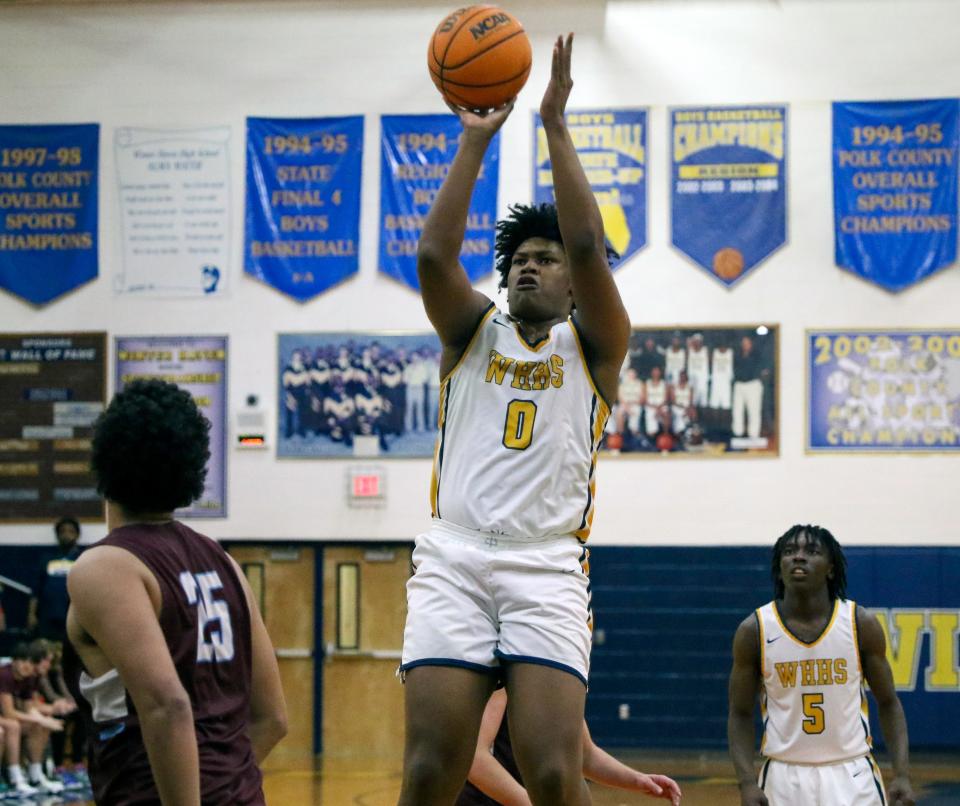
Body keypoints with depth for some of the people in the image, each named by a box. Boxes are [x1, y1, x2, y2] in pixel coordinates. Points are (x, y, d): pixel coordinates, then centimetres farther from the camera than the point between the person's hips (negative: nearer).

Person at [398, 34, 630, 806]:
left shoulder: (593, 347, 12)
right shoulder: (474, 334, 19)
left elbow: (588, 248, -4)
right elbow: (435, 255, 1)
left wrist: (556, 125, -4)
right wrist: (474, 142, -1)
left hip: (547, 568, -1)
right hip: (454, 560, 2)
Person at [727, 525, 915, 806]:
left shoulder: (861, 624, -4)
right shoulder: (754, 630, -5)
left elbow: (888, 703, 4)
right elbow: (740, 714, 2)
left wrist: (902, 774, -7)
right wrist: (747, 783, -11)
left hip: (852, 775, 0)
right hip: (784, 777, 0)